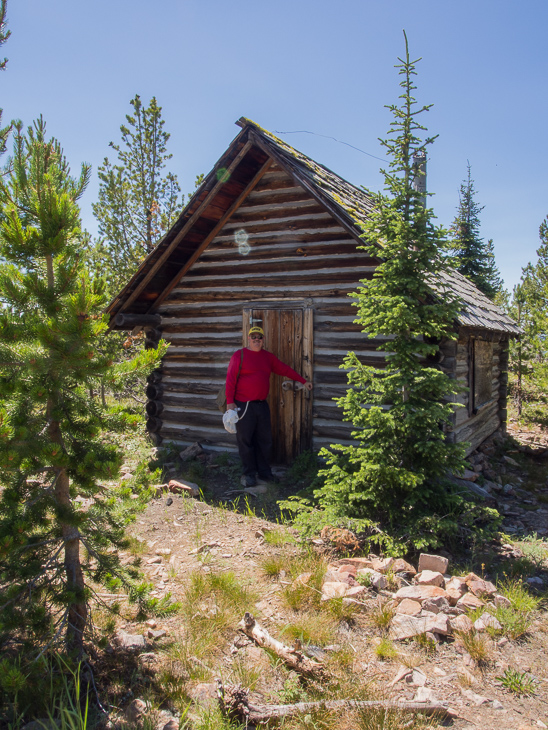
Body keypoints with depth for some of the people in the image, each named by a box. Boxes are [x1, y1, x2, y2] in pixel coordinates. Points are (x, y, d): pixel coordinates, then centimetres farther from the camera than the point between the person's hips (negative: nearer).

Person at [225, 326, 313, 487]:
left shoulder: (268, 357, 13)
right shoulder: (239, 356, -5)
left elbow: (285, 369, 20)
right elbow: (230, 379, -8)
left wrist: (303, 381, 21)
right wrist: (230, 402, -13)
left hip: (262, 405, 5)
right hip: (244, 406, -5)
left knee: (265, 440, 10)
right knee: (245, 441, 1)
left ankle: (264, 472, 22)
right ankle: (249, 474, 13)